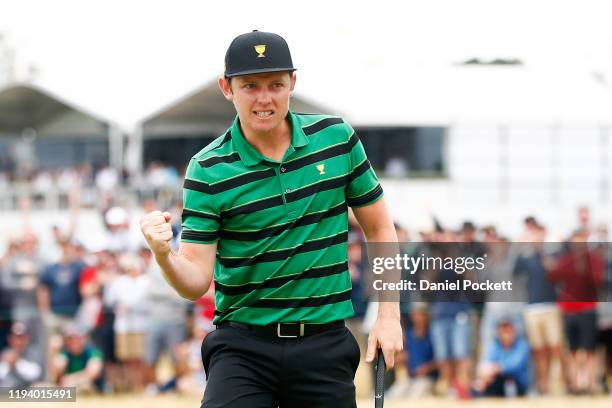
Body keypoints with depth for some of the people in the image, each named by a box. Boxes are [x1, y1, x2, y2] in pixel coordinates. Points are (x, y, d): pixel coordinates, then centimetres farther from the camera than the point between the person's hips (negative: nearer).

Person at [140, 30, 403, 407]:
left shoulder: (337, 138, 1)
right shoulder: (208, 171, -6)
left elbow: (379, 228, 11)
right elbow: (196, 282, -8)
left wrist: (390, 316, 3)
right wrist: (163, 254, -30)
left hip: (324, 347, 2)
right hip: (244, 345, -2)